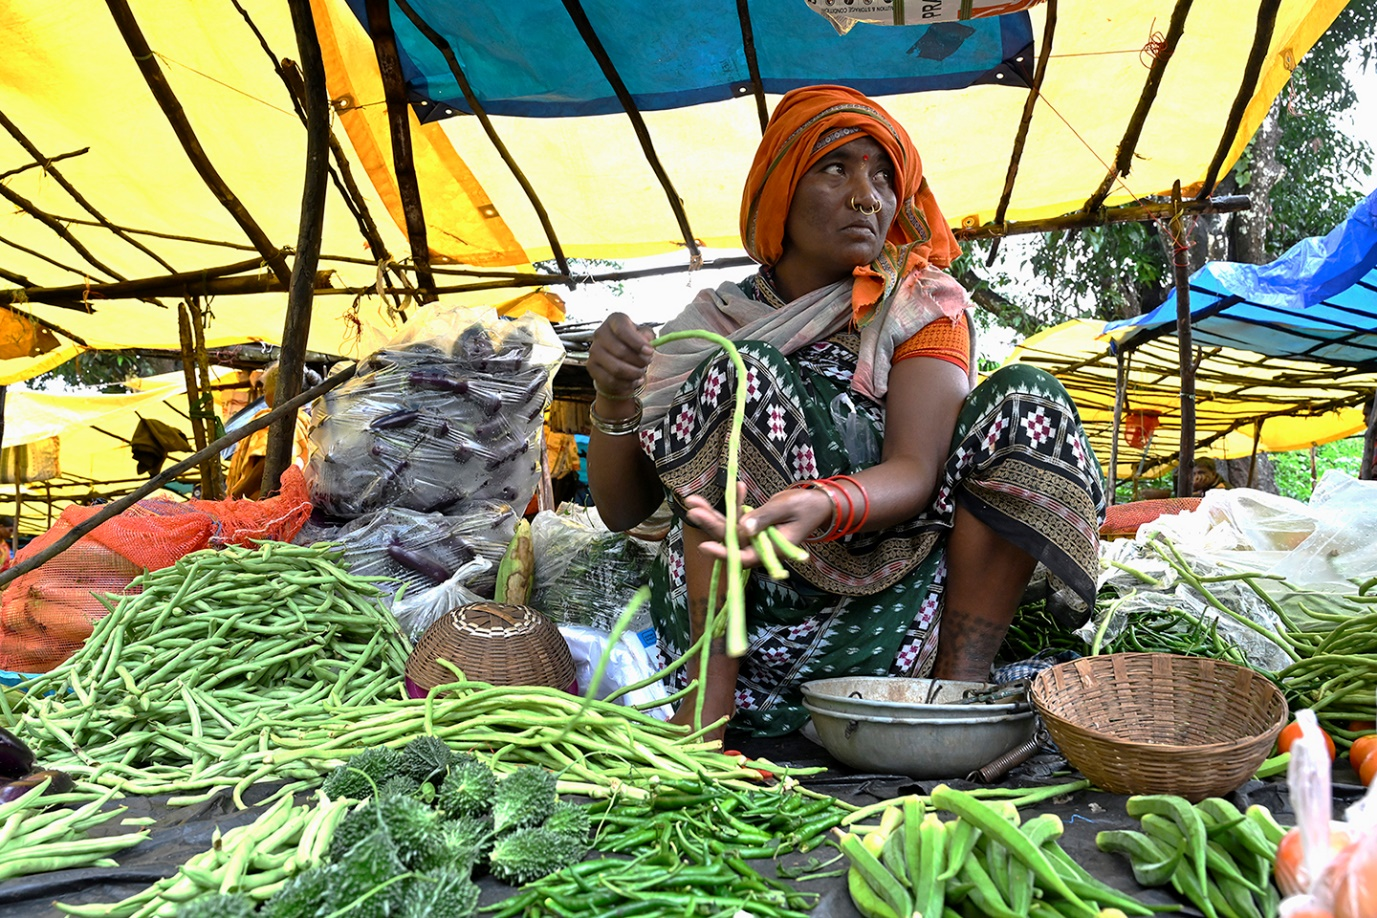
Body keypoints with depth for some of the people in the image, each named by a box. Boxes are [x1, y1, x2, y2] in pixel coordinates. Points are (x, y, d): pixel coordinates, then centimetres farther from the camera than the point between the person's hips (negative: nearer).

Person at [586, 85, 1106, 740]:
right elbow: (623, 508, 4)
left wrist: (824, 505, -36)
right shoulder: (718, 319, 8)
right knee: (741, 372, -19)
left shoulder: (923, 305, 6)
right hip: (724, 624, 0)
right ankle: (710, 693, -22)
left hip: (885, 627, 0)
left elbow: (915, 470, -13)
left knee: (1026, 399, -14)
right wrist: (613, 397, -16)